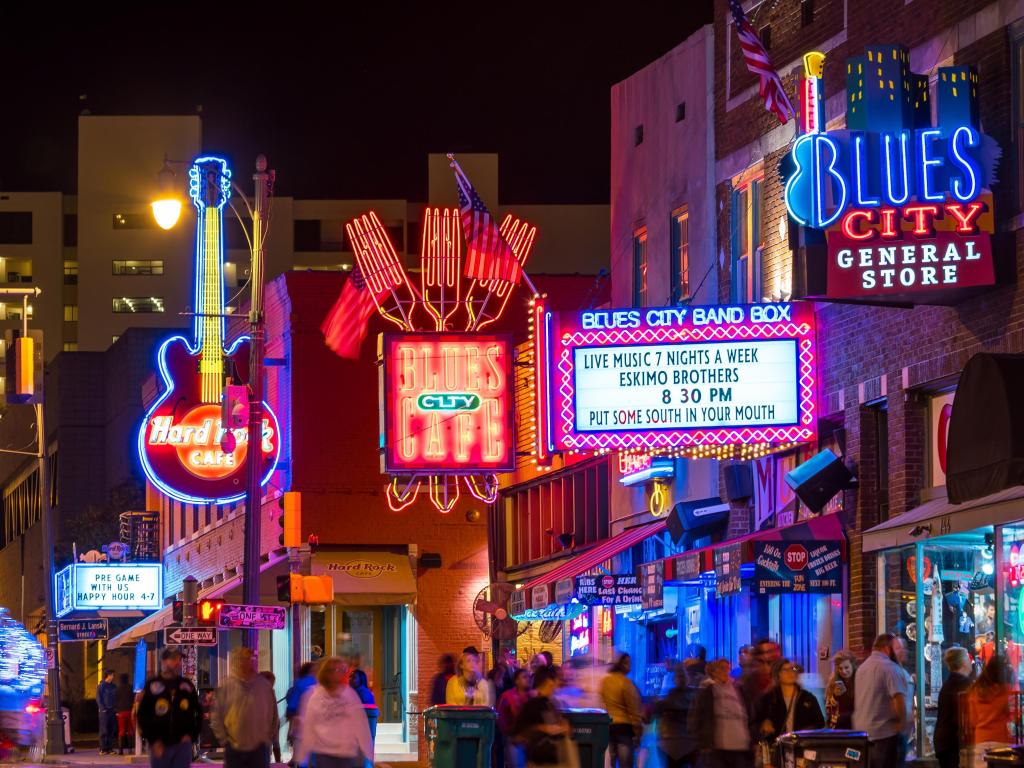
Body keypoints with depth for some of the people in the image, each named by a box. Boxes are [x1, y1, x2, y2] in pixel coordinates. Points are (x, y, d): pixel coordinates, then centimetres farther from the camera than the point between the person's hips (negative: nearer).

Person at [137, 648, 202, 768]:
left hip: (182, 744, 1)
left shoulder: (187, 686, 8)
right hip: (160, 746, -1)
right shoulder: (152, 686, 0)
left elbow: (198, 713, 15)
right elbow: (142, 716, 0)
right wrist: (153, 740, -8)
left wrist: (192, 735, 1)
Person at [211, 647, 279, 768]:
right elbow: (216, 717, 1)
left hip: (259, 748, 1)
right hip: (234, 748, -1)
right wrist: (224, 739, -2)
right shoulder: (226, 686, -3)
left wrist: (269, 738, 6)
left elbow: (273, 714, 10)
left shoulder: (264, 685, 1)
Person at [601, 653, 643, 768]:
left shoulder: (604, 682, 7)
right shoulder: (626, 683, -11)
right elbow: (633, 710, -10)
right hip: (624, 727, -6)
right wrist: (638, 732, -6)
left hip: (607, 727, 6)